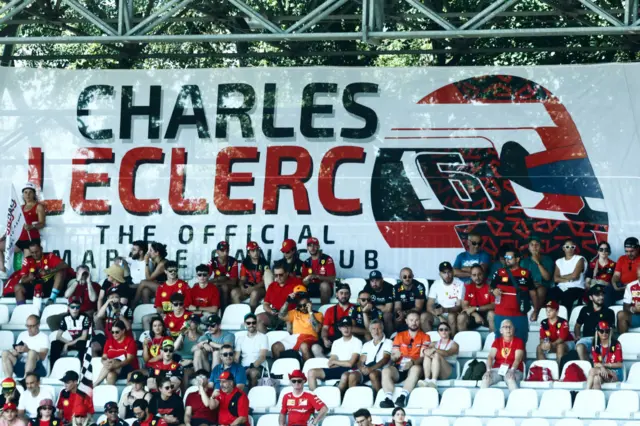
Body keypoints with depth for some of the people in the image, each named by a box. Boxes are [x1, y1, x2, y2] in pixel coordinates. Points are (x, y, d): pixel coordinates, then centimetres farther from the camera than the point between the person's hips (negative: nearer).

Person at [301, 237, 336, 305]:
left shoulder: (327, 259, -5)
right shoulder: (307, 263, 10)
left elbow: (332, 279, -11)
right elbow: (303, 282, 6)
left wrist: (317, 276, -25)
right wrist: (307, 278, -18)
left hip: (325, 289, -4)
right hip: (311, 289, 4)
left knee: (324, 285, -37)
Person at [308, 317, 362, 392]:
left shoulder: (357, 342, -1)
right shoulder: (336, 343, 18)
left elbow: (350, 363, -9)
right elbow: (330, 364, 10)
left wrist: (334, 362, 4)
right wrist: (343, 363, -9)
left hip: (348, 370, -6)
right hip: (336, 369, 6)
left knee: (345, 376, -42)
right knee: (312, 372, -12)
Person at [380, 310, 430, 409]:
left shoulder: (424, 337, 9)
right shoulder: (399, 336, 18)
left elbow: (423, 356, -5)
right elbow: (393, 356, 14)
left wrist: (412, 362, -25)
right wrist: (395, 356, -12)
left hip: (413, 367, -3)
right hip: (399, 367, 3)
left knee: (416, 368, -38)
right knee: (386, 371, -29)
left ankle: (403, 397, -49)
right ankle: (388, 399, -43)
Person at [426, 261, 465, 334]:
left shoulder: (459, 284, -9)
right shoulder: (436, 285, 0)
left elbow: (459, 306, -12)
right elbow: (429, 306, -5)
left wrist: (445, 310, -30)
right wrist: (440, 317, -23)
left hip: (453, 313, -3)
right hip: (438, 314, 3)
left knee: (451, 316, -37)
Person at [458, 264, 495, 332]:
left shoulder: (490, 287, -8)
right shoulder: (469, 287, 0)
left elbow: (494, 305, -14)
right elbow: (464, 305, -4)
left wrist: (476, 308, -20)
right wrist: (476, 315, -21)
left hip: (486, 314, -2)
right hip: (473, 315, 2)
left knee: (492, 314, -34)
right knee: (461, 317, -27)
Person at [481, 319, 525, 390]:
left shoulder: (519, 341, 3)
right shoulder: (497, 341, 12)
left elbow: (517, 359, -10)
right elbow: (490, 357, 0)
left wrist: (512, 370, -30)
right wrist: (488, 370, -18)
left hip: (514, 370, -3)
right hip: (497, 369, 3)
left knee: (510, 378, -38)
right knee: (486, 378, -28)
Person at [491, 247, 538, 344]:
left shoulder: (526, 273, 5)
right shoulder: (500, 273, 7)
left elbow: (532, 292, 8)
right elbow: (491, 287, 13)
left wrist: (535, 310, 3)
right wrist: (494, 291, -11)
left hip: (520, 315, -1)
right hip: (501, 315, 1)